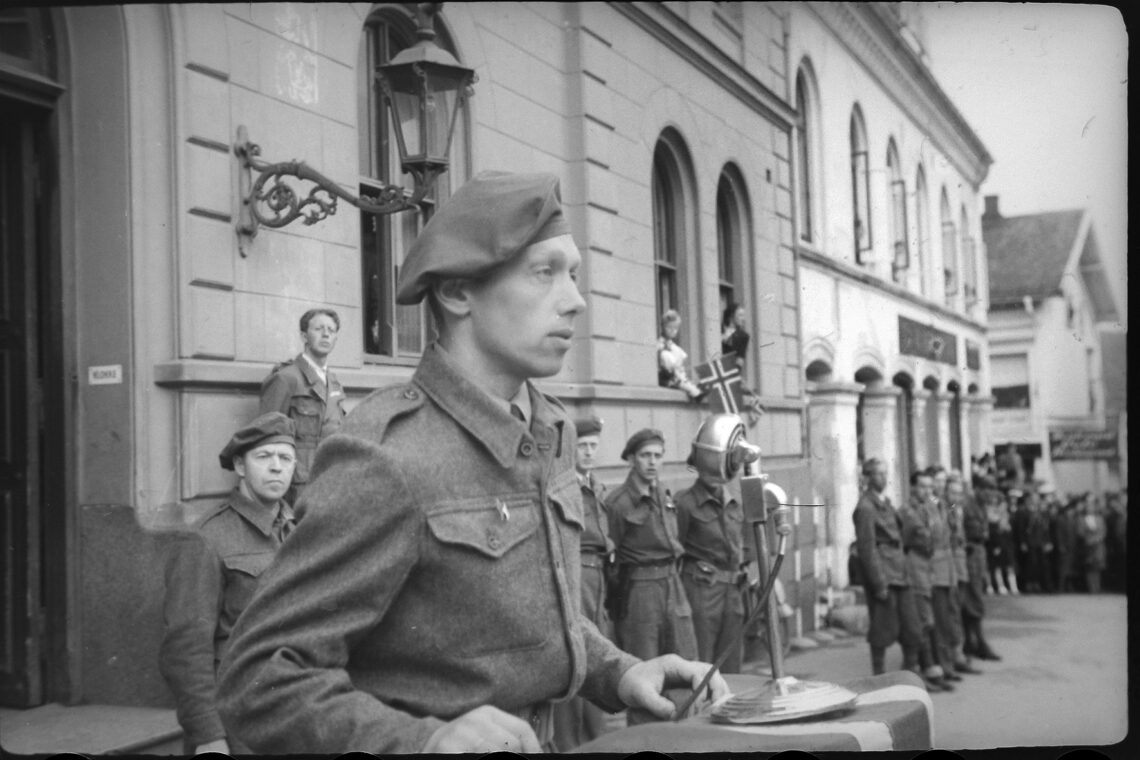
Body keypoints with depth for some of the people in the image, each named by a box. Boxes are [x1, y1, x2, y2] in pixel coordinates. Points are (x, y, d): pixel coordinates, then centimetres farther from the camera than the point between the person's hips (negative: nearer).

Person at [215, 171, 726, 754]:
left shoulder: (550, 430, 2)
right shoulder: (383, 458, -23)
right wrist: (424, 741, -35)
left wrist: (619, 672, -3)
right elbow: (258, 682, -23)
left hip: (531, 736, 7)